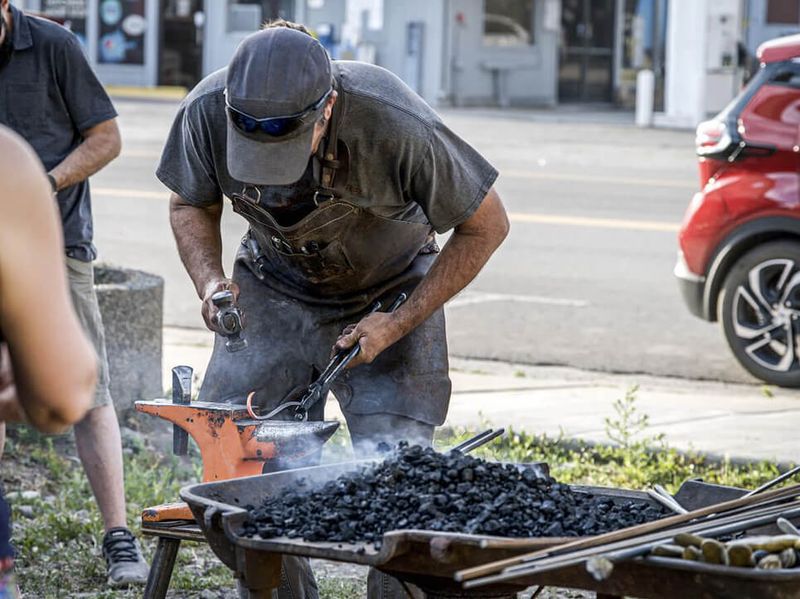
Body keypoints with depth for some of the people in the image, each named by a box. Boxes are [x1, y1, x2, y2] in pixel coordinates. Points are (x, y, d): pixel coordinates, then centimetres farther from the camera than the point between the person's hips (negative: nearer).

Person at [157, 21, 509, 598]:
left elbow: (486, 226, -18)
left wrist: (400, 324, -21)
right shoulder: (207, 111, -25)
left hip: (389, 295, -3)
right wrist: (210, 281, -21)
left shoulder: (397, 125, -35)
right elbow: (191, 205, -1)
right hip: (275, 289, 3)